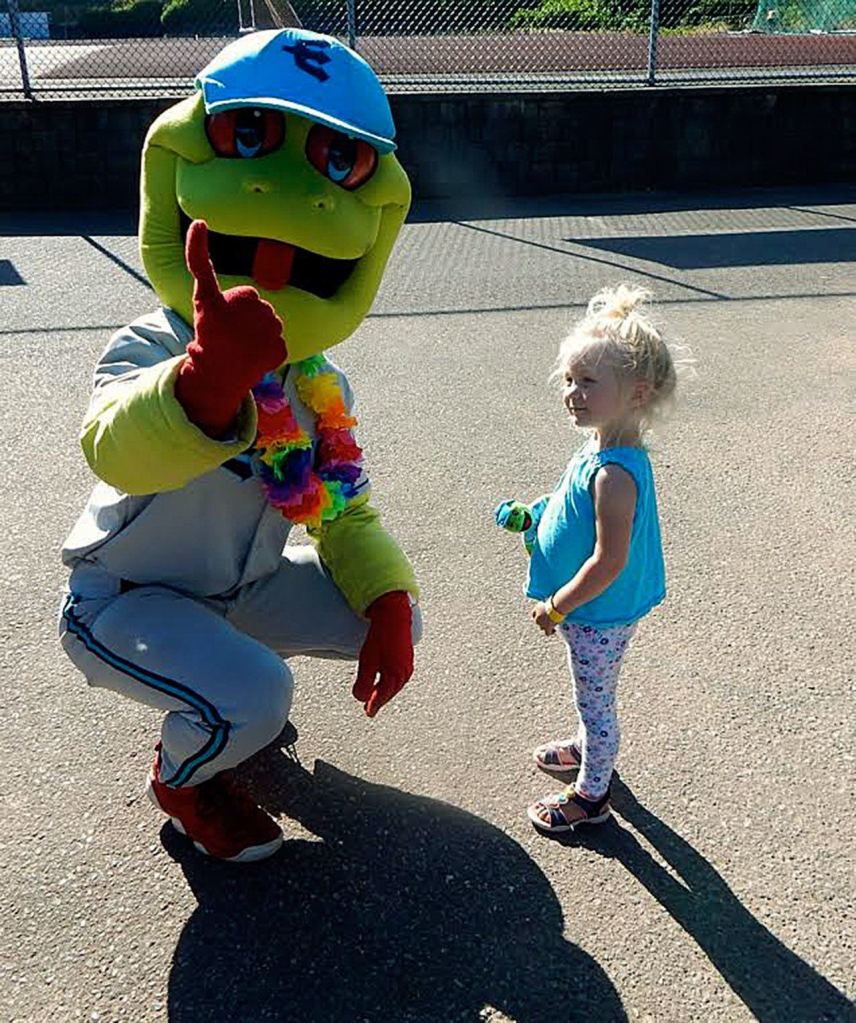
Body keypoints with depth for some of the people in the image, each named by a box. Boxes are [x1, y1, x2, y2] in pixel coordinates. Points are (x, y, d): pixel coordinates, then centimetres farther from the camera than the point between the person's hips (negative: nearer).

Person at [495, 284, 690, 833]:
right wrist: (533, 515, 8)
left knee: (595, 699, 11)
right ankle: (588, 747, 53)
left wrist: (557, 606, -20)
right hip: (594, 610, 9)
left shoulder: (614, 474, -32)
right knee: (593, 695, 30)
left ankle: (591, 793, 30)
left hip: (599, 614, -9)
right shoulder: (602, 447, -1)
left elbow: (609, 561, -31)